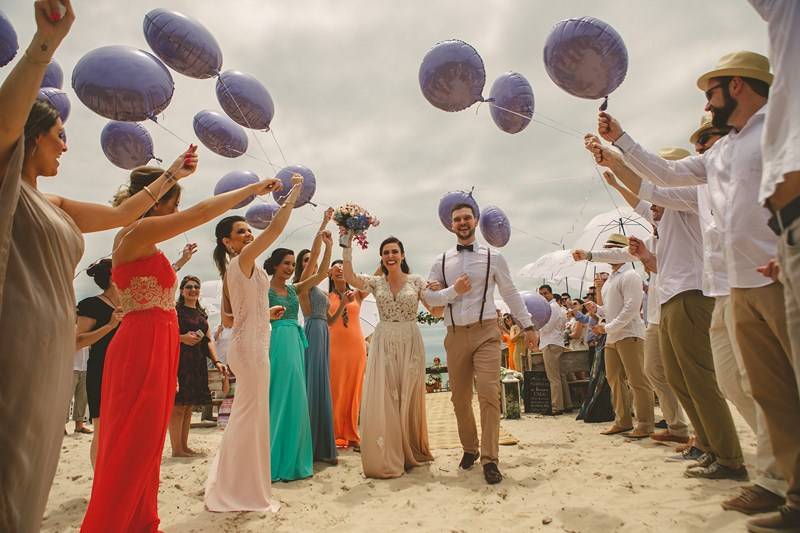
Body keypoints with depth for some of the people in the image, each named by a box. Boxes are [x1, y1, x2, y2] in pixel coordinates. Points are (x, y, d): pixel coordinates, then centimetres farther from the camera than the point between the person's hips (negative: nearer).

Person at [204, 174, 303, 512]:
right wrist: (293, 194, -9)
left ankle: (228, 486, 31)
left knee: (245, 414, 18)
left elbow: (228, 319, 16)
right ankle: (245, 492, 9)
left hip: (243, 343, 10)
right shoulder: (242, 260, -10)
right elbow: (276, 228, -18)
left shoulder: (230, 271, 16)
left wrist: (264, 313, 14)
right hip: (251, 344, -10)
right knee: (252, 413, -2)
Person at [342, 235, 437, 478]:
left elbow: (436, 312, -1)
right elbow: (349, 277, -11)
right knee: (382, 400, -3)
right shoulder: (376, 282, 7)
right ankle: (386, 459, 10)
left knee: (408, 399, 6)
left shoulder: (416, 280, 3)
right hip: (383, 344, 1)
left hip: (410, 343, -1)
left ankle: (410, 454, 25)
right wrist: (348, 244, -14)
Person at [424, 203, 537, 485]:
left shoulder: (493, 257, 4)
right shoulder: (442, 262, 8)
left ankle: (489, 459, -3)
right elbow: (428, 296, 3)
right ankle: (469, 448, 29)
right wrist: (453, 291, -12)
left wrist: (527, 325, 6)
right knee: (460, 398, 10)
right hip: (455, 335, 3)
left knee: (489, 394, -12)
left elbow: (510, 293, 8)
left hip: (485, 333, -2)